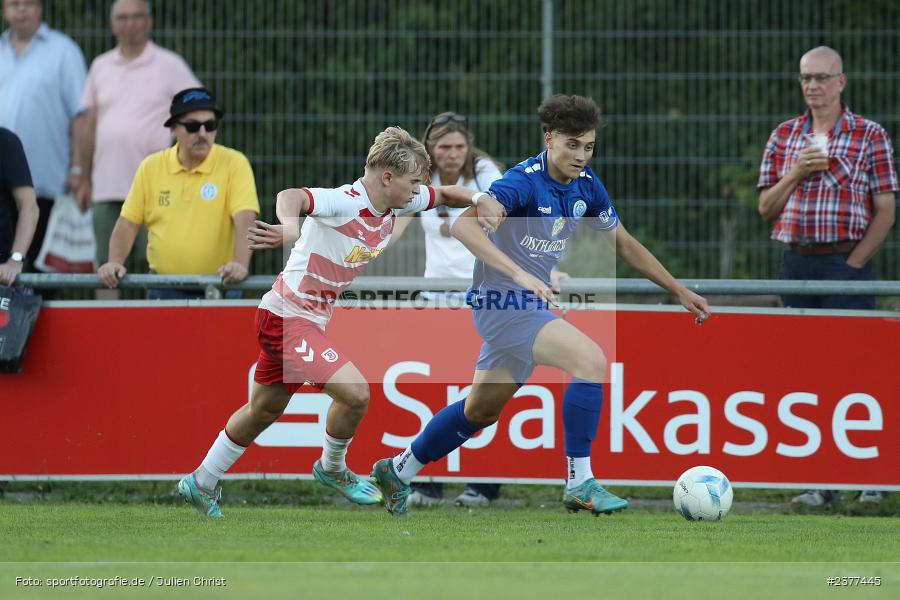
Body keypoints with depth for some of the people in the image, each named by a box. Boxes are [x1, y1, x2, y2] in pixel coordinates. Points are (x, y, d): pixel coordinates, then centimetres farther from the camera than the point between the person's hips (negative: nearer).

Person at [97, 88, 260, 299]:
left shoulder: (234, 164, -3)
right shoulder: (151, 167, 5)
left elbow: (244, 222, -14)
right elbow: (127, 224, 8)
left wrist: (240, 264, -29)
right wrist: (115, 263, -8)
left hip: (218, 288, -2)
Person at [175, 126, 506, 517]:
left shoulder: (398, 202, -1)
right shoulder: (344, 203, -27)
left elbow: (442, 194, 16)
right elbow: (291, 197, -44)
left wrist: (480, 202, -4)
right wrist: (289, 229, -66)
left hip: (310, 320, 9)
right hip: (287, 318, -9)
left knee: (264, 410, 21)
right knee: (355, 392, -18)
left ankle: (201, 484, 37)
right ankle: (332, 469, 10)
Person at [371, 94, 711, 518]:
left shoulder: (586, 185, 4)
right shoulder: (524, 181, -21)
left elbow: (623, 244, 17)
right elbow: (463, 224, -34)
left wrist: (678, 290, 14)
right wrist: (518, 274, -44)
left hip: (531, 305, 9)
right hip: (502, 302, -9)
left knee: (482, 410, 20)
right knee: (591, 359, -24)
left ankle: (398, 471, 38)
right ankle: (579, 483, -18)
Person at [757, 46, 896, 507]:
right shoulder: (784, 136, 12)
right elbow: (766, 207, 11)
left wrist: (853, 265, -9)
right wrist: (796, 173, -6)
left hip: (847, 265, -4)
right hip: (796, 264, 4)